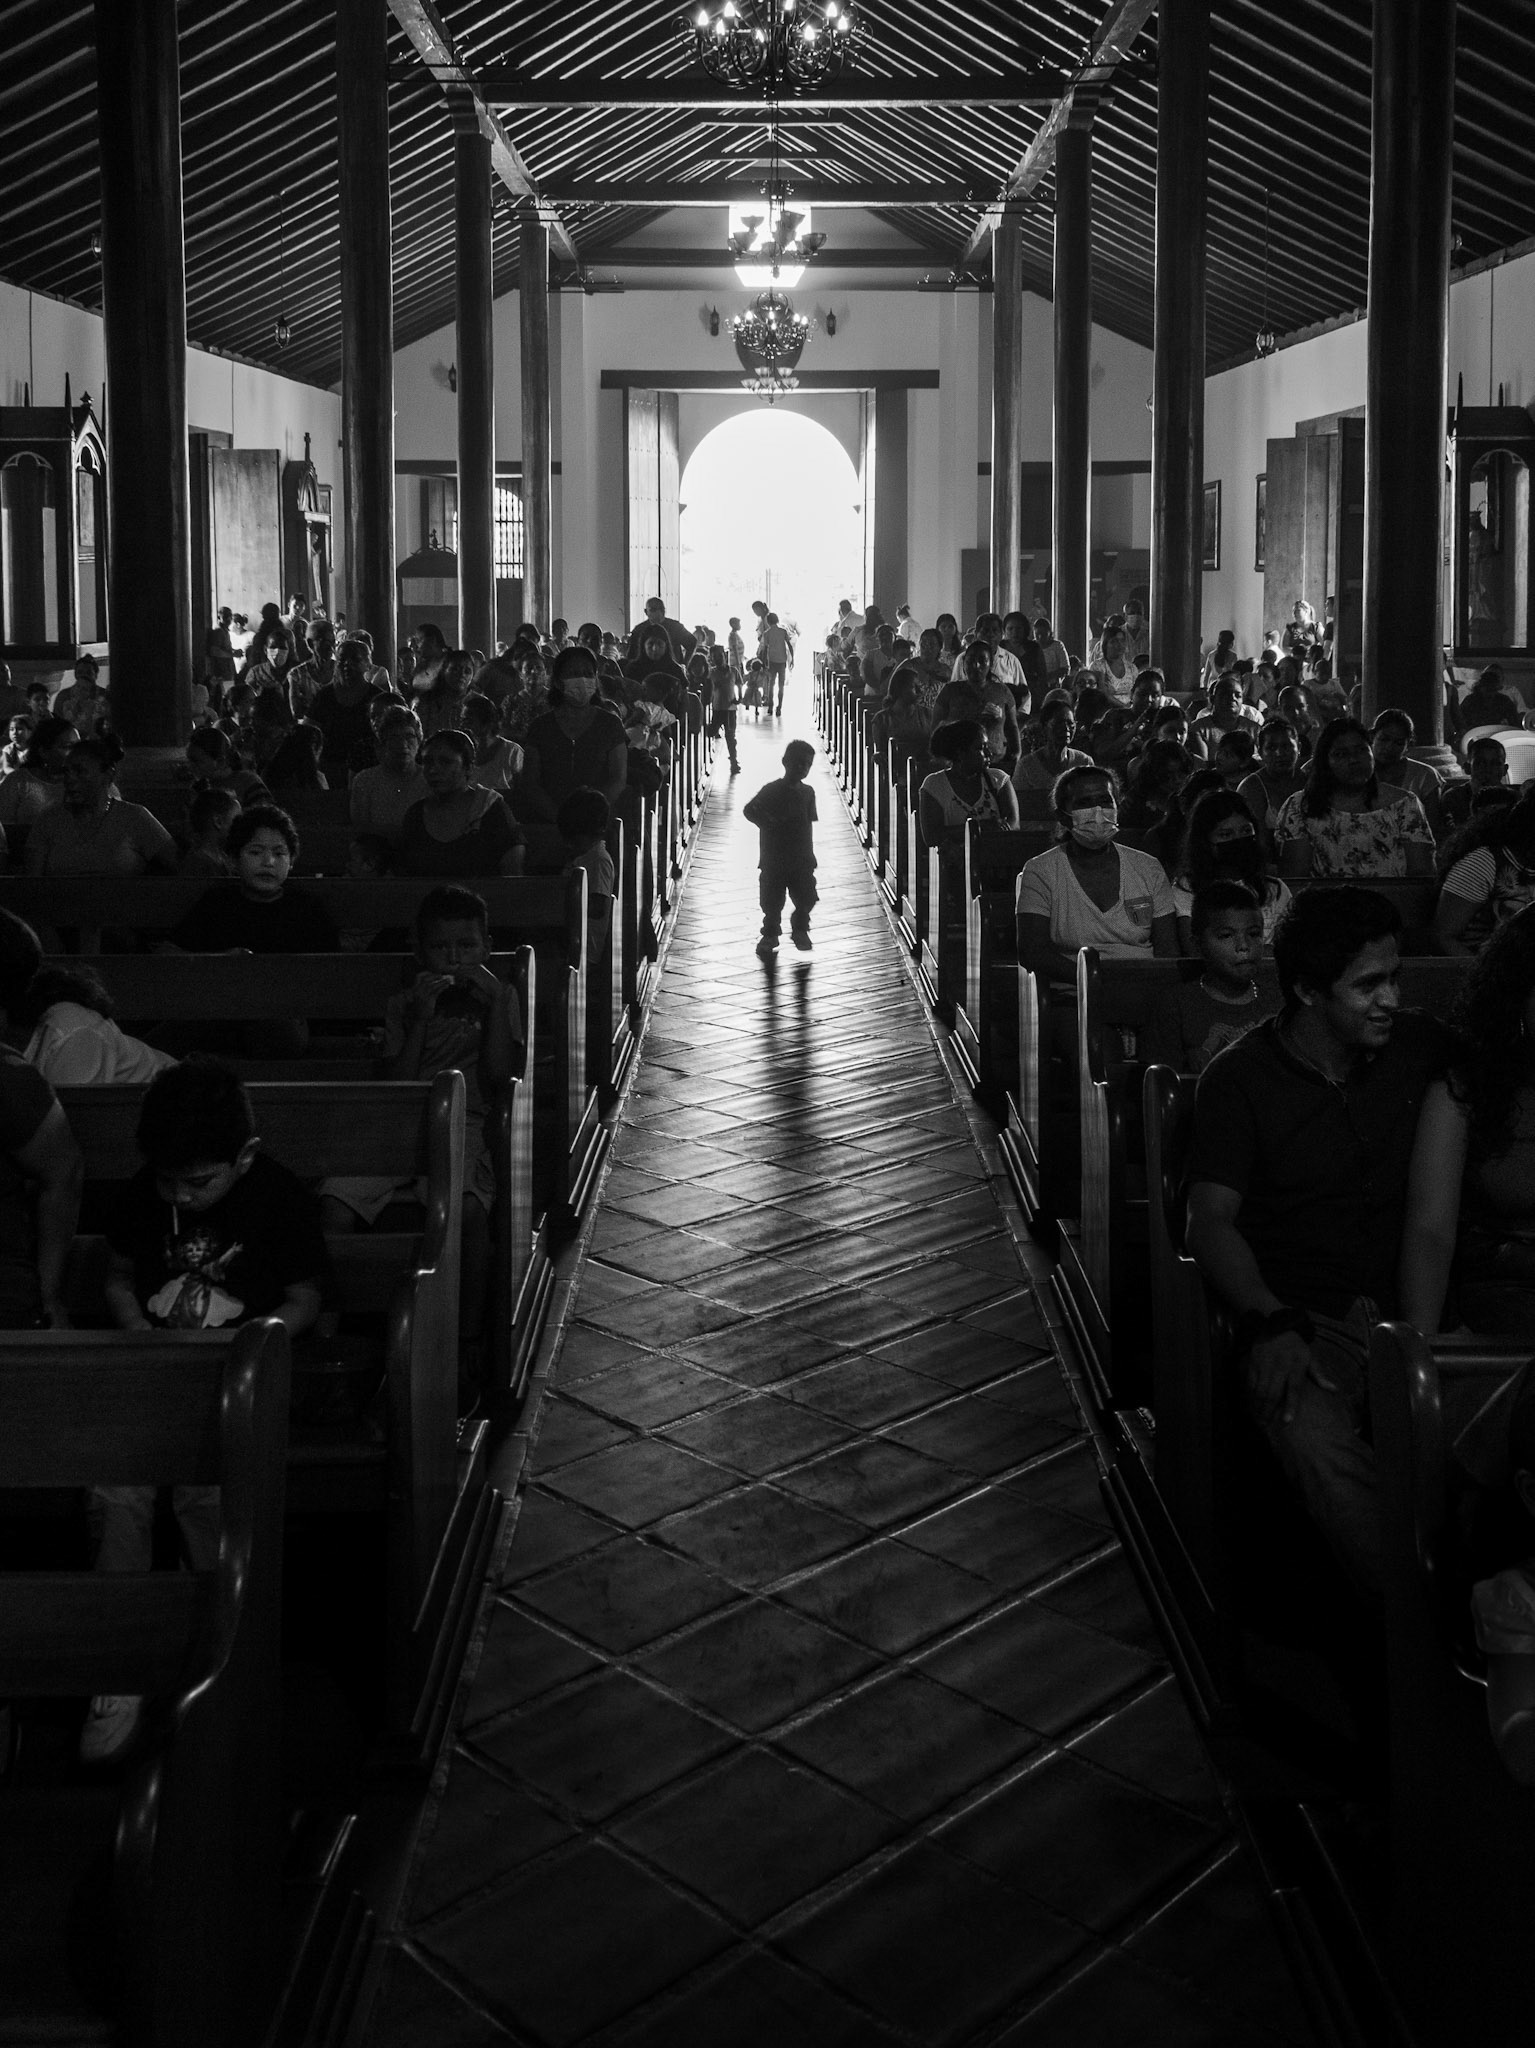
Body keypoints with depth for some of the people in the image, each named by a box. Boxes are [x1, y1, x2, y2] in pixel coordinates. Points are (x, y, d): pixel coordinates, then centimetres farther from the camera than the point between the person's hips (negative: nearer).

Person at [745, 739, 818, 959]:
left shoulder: (807, 792, 5)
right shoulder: (771, 790, -8)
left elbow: (809, 825, 9)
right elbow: (748, 810, -9)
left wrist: (810, 855, 8)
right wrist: (769, 825, -20)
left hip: (801, 859, 3)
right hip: (774, 860, -3)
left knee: (807, 899, -2)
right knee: (772, 902, 3)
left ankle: (800, 929, 23)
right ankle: (770, 936, 21)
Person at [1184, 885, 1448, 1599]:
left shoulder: (1422, 1047, 11)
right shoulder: (1239, 1079, 1)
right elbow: (1212, 1223, -2)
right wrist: (1268, 1322, -18)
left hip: (1407, 1307, 3)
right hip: (1300, 1318, -3)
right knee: (1318, 1442, -34)